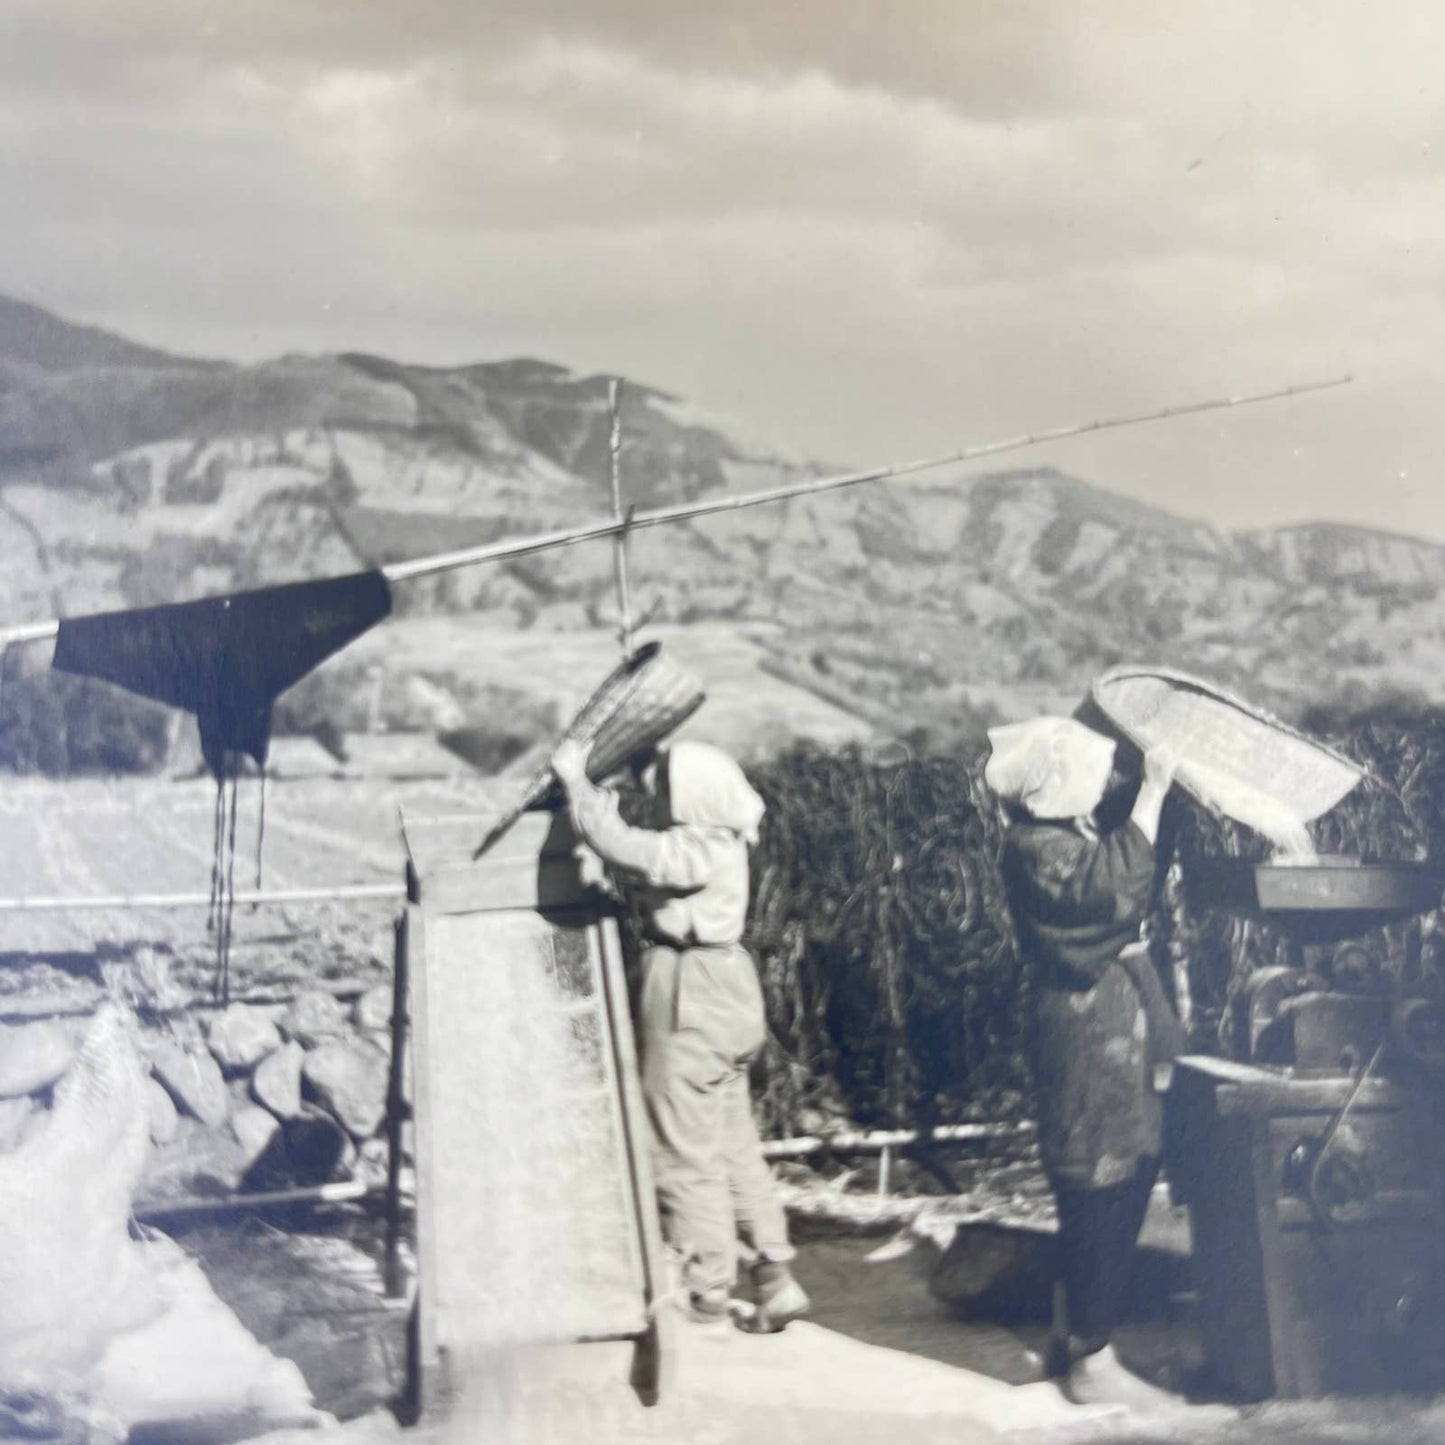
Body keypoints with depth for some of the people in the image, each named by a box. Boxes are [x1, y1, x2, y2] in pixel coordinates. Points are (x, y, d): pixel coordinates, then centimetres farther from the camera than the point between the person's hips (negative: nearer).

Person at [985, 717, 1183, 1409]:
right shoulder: (1035, 849, -19)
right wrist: (1154, 792, -30)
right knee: (1099, 1198, -4)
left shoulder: (1073, 832, 13)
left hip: (1121, 1035, 10)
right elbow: (1114, 884, -34)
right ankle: (1092, 1364, 5)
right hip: (1087, 1044, -10)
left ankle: (1087, 1336, 27)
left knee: (1124, 1188, 16)